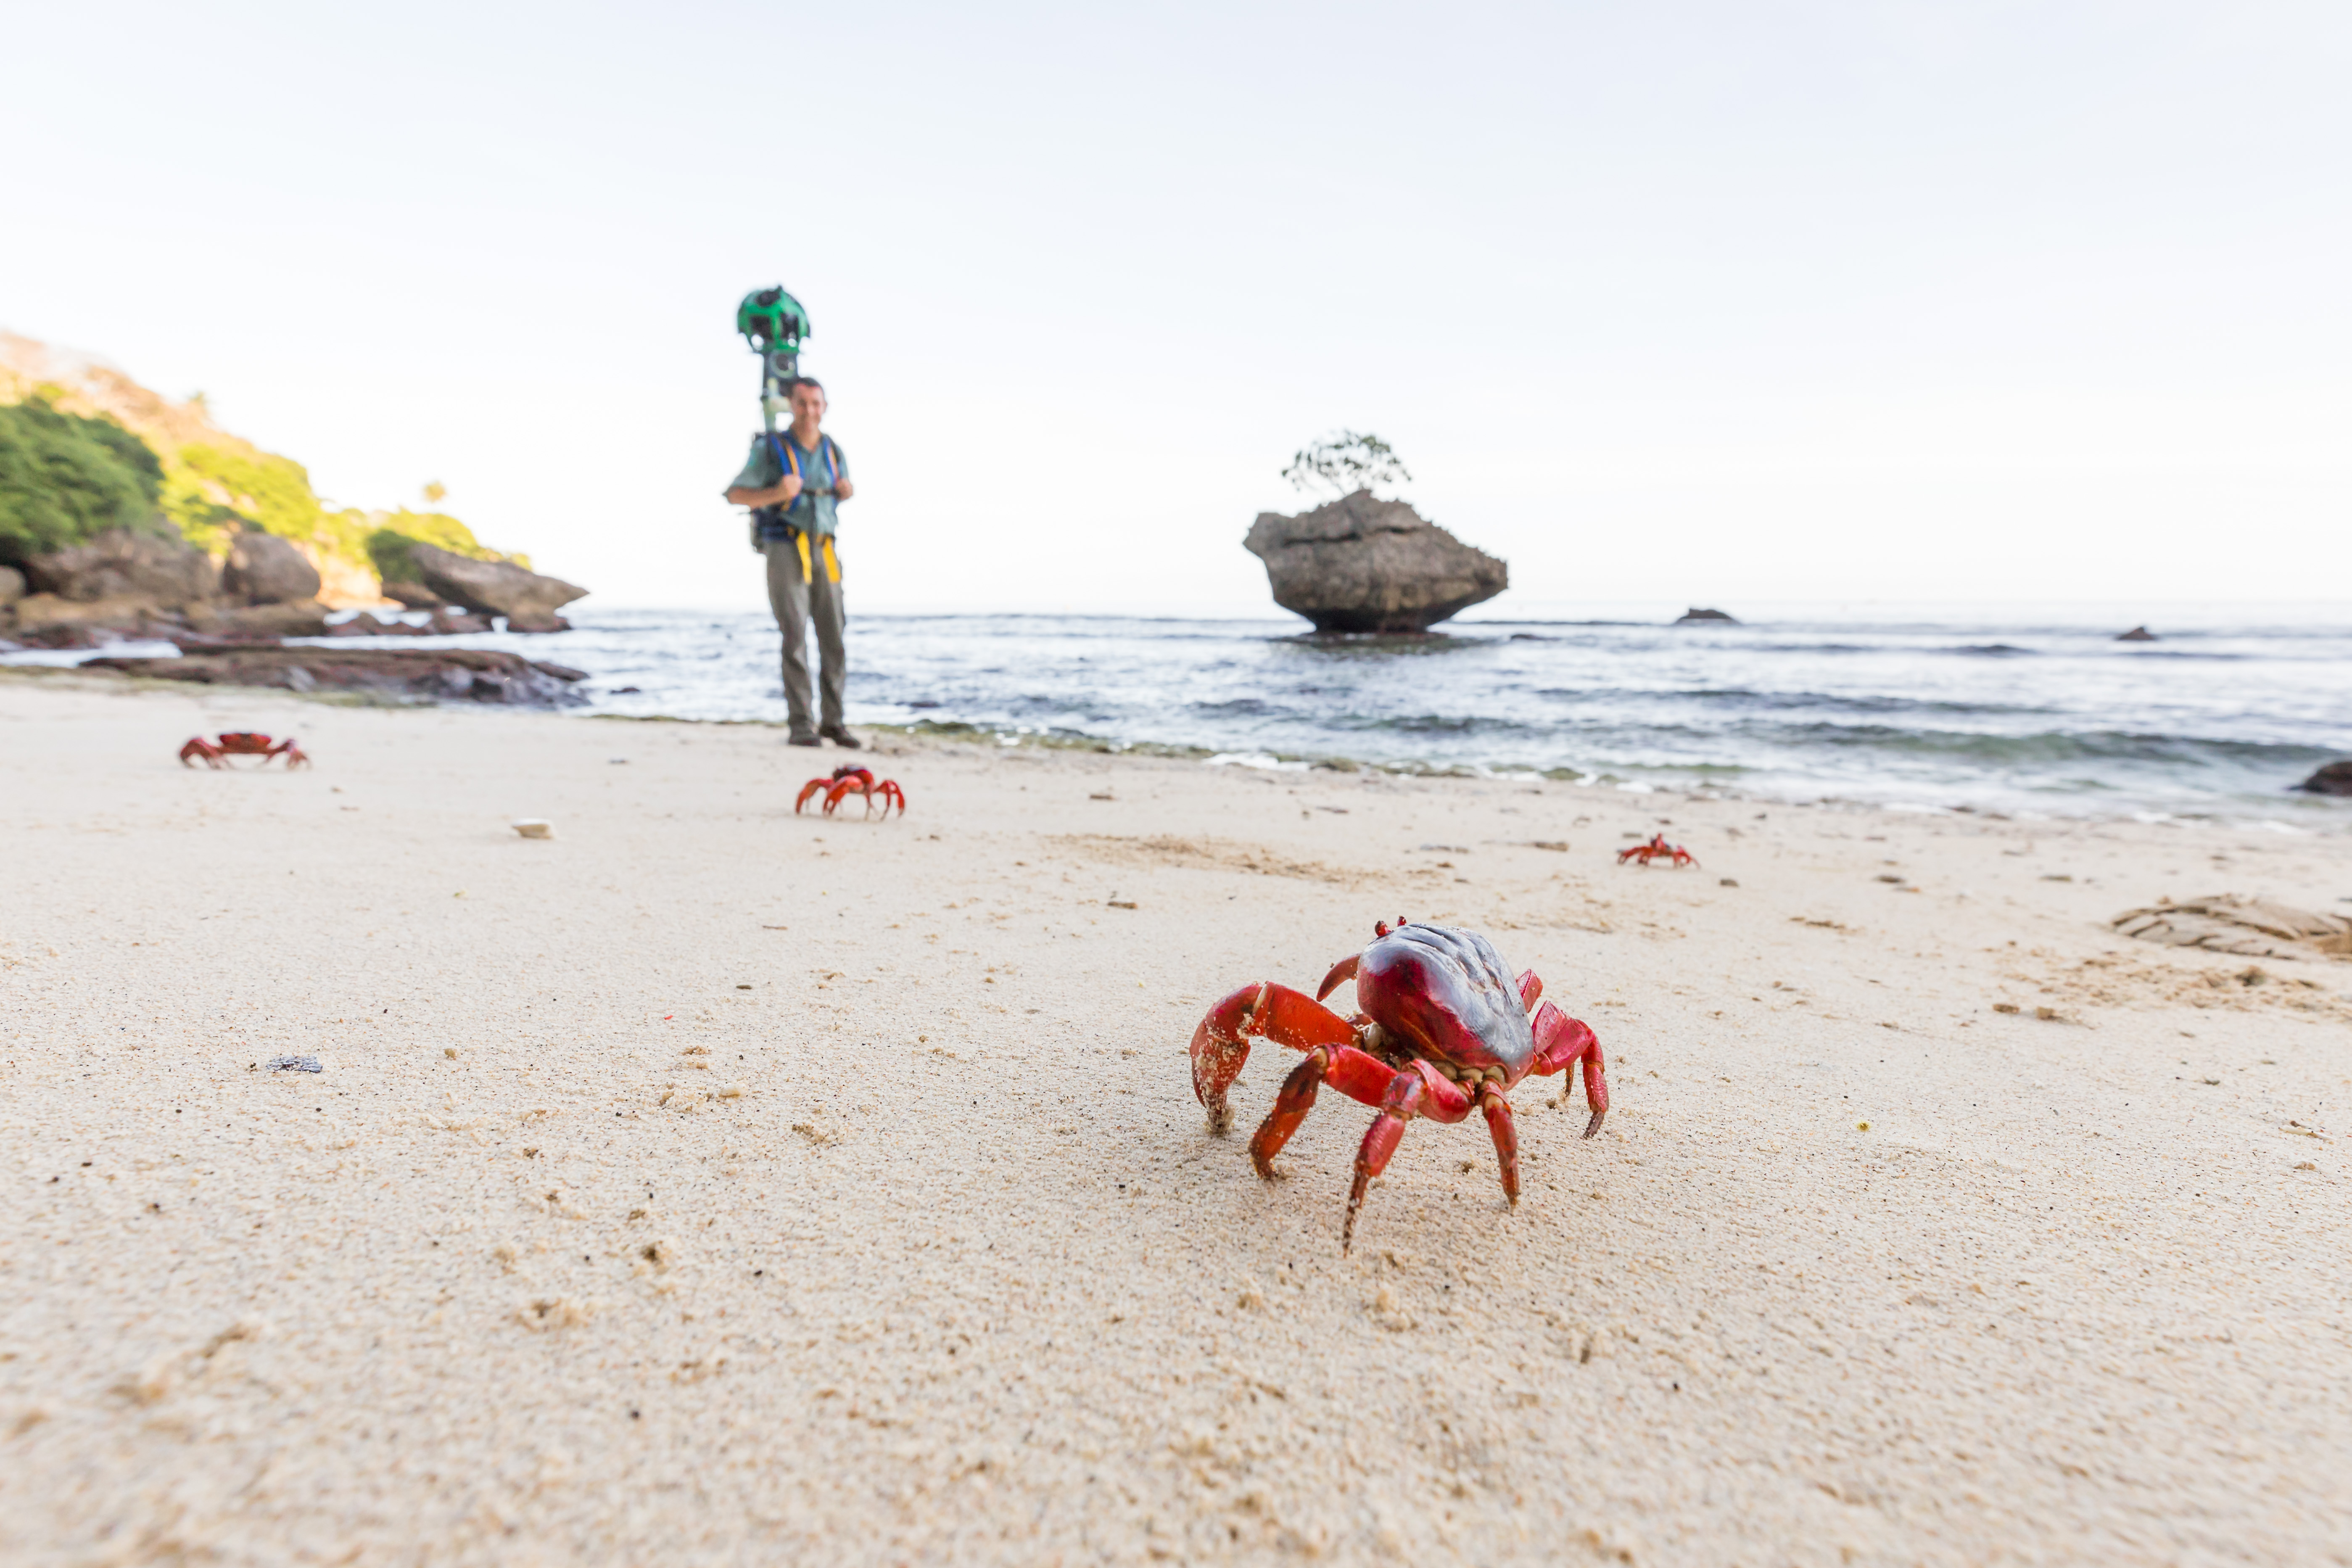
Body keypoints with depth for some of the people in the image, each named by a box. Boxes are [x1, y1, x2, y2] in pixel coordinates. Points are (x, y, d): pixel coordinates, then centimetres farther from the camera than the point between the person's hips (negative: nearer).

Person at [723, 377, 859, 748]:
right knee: (796, 637, -11)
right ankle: (801, 725, -5)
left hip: (823, 552, 4)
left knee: (834, 639, 1)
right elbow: (735, 494, -1)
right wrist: (777, 494, -19)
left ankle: (832, 721, 10)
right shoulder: (770, 449, -3)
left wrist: (847, 491, 0)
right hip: (785, 550, -4)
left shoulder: (833, 450, 10)